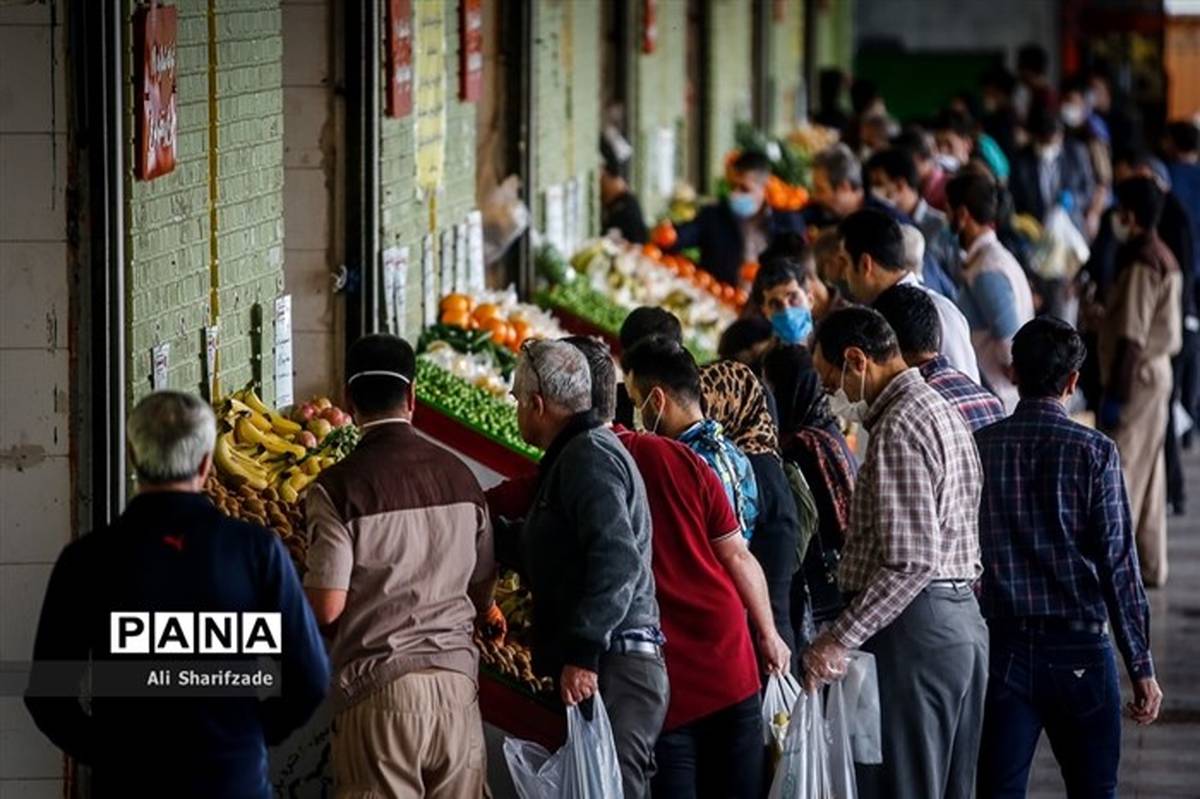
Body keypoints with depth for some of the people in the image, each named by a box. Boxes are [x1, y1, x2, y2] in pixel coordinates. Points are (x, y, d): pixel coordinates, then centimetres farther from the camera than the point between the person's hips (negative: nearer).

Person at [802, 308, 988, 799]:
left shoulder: (898, 428, -15)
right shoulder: (941, 412, 17)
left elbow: (910, 561, -22)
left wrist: (841, 639, -19)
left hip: (917, 628, -10)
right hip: (962, 616, 10)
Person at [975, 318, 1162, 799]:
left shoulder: (981, 447, -1)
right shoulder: (1093, 452, -7)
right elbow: (1118, 565, -8)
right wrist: (1142, 669, -3)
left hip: (1004, 649, 2)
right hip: (1079, 650, -1)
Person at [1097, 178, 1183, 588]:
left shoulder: (1141, 263, -18)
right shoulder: (1165, 258, 12)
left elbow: (1131, 337, -21)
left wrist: (1116, 394, -21)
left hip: (1138, 374, -10)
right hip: (1157, 371, 10)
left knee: (1118, 474, -7)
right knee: (1148, 472, 13)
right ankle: (1150, 564, 17)